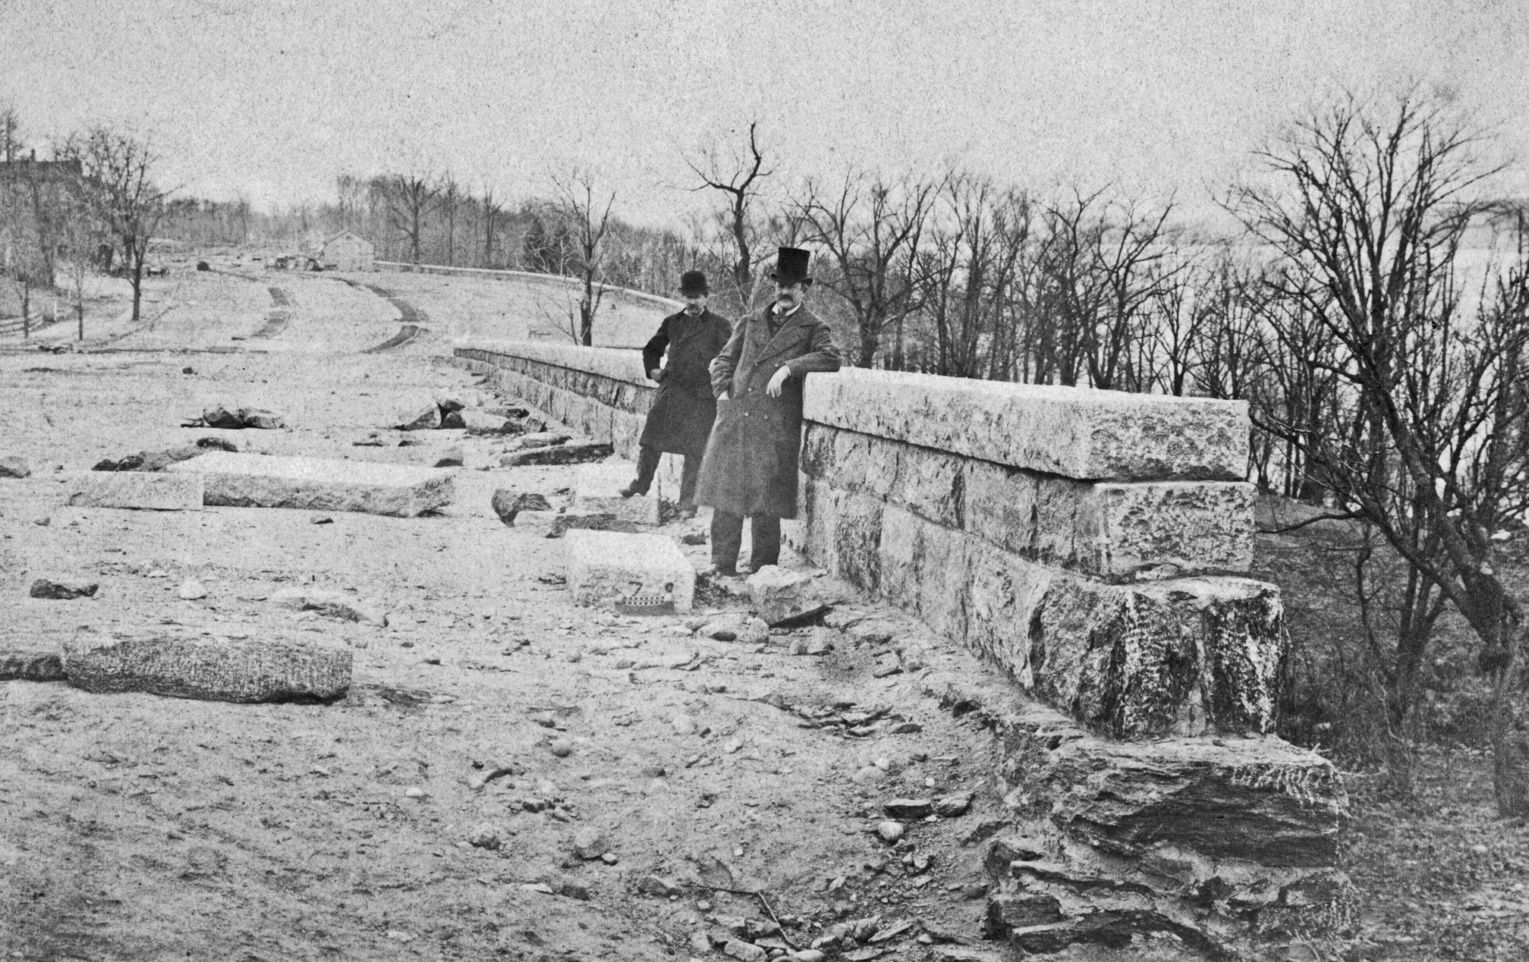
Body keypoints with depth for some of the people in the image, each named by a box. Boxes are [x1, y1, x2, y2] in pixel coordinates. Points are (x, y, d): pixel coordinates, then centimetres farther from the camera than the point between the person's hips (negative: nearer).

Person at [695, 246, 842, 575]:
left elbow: (830, 357, -12)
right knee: (726, 497, 2)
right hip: (735, 421, 4)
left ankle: (763, 571, 5)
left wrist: (788, 368, -20)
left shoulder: (813, 328, 7)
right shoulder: (750, 323, 19)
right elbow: (724, 360, 23)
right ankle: (722, 567, 9)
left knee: (766, 502, -4)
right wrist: (723, 391, 5)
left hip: (776, 427, -4)